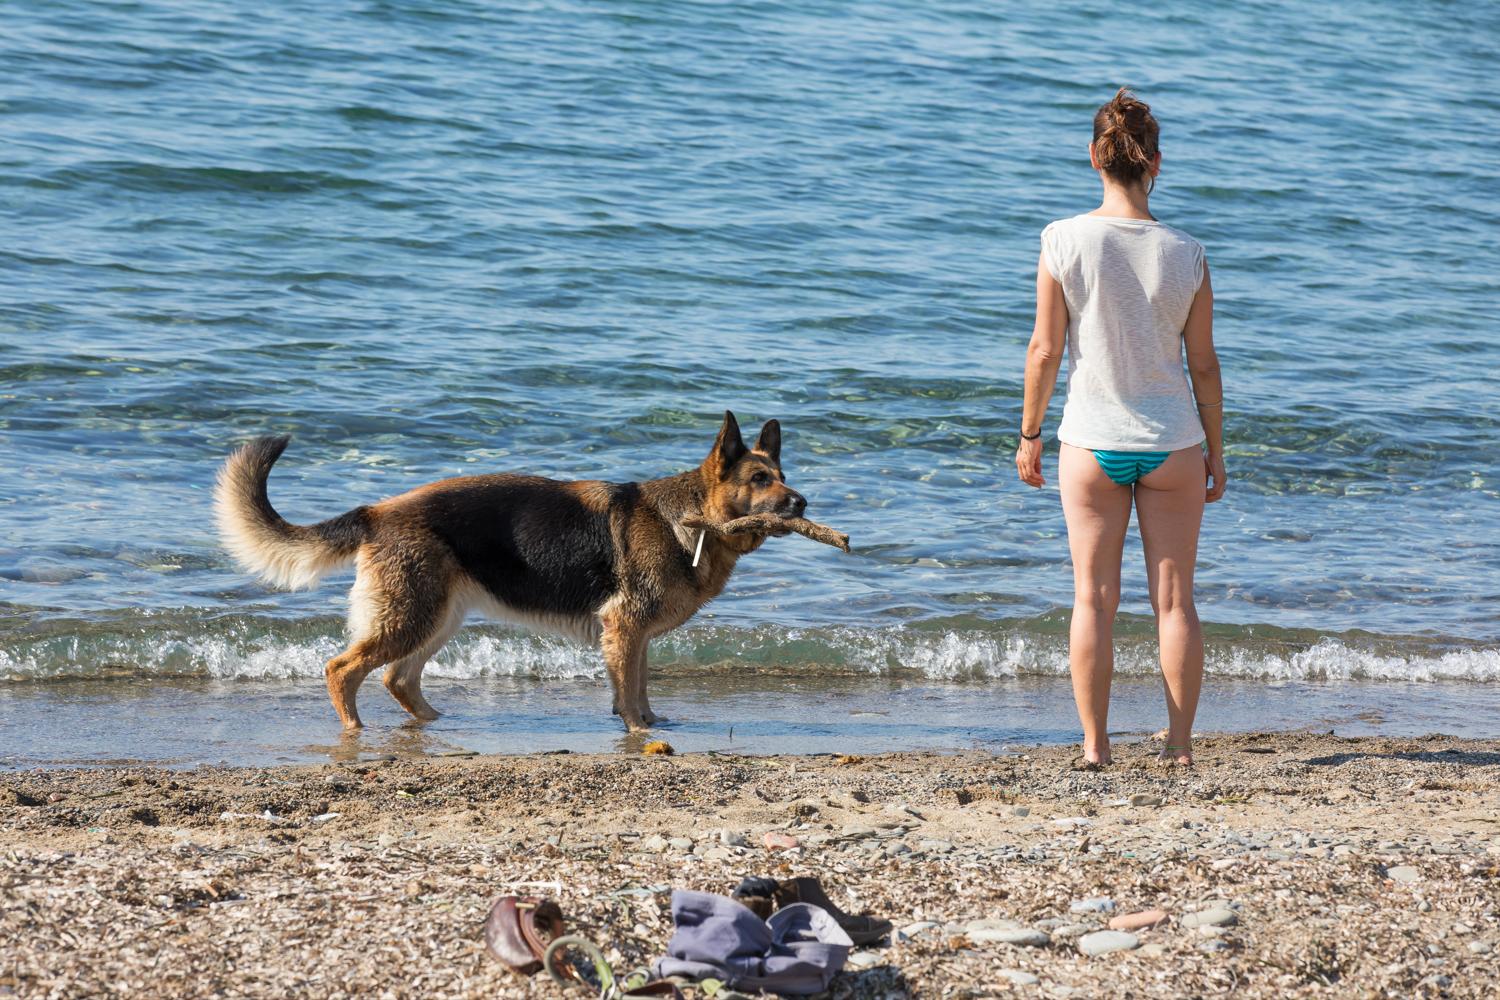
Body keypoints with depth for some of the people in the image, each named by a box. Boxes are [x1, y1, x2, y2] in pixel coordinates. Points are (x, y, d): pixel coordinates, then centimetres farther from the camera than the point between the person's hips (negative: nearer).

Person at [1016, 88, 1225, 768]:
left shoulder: (1064, 241, -10)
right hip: (1173, 444, 1)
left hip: (1091, 442, 0)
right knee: (1174, 599, 8)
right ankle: (1180, 742, 10)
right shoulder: (1185, 254, -7)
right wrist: (1215, 452, 10)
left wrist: (1028, 434, 6)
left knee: (1093, 597, 6)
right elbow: (1203, 364, -1)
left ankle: (1094, 744, 6)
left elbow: (1045, 349, -6)